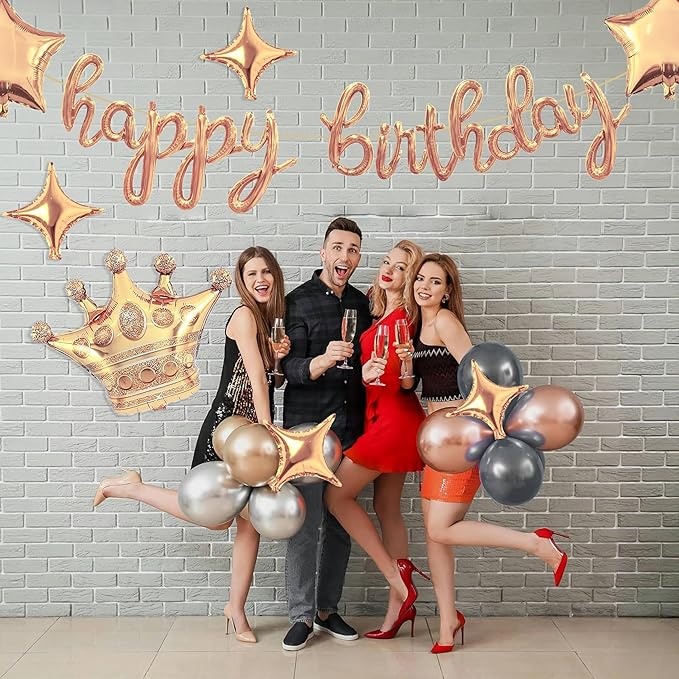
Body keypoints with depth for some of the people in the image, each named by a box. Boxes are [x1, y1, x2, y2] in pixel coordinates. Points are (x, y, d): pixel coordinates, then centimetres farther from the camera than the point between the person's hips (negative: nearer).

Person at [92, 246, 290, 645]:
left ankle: (237, 609, 21)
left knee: (251, 521, 8)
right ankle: (129, 488, 16)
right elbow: (256, 379, -19)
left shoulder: (272, 317, 11)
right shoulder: (244, 315, -13)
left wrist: (278, 356, -6)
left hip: (256, 428, 8)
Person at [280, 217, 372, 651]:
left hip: (351, 428, 5)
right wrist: (321, 361, -31)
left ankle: (327, 610, 24)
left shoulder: (361, 303, 12)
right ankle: (301, 616, 12)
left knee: (341, 523, 10)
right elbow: (290, 368, -13)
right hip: (308, 428, -5)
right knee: (305, 525, -2)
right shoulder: (299, 302, -4)